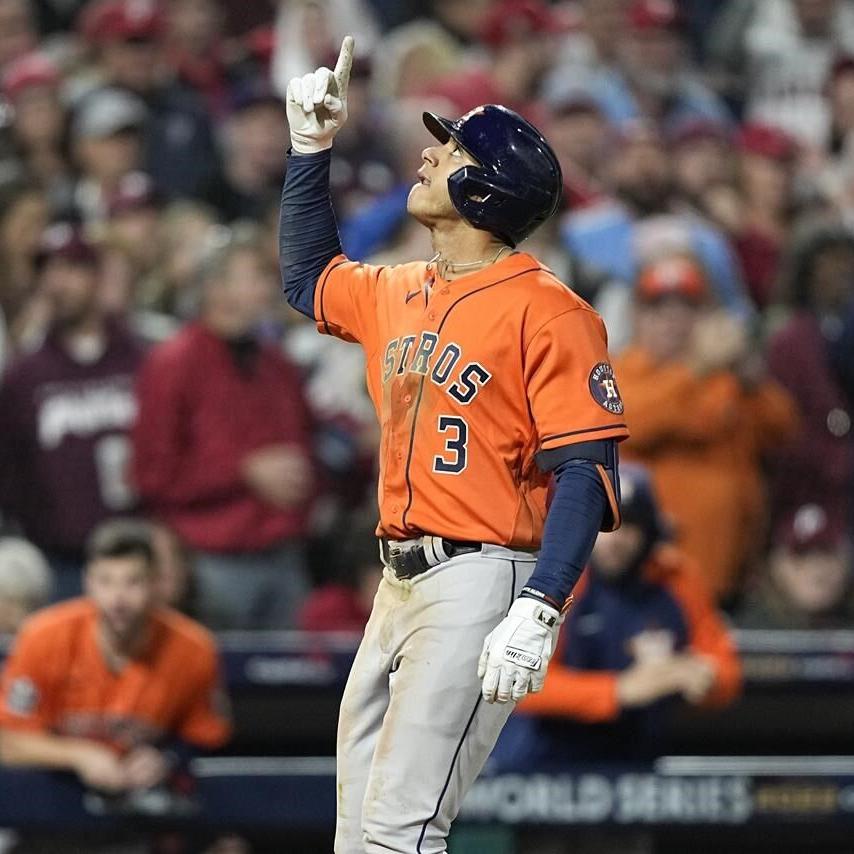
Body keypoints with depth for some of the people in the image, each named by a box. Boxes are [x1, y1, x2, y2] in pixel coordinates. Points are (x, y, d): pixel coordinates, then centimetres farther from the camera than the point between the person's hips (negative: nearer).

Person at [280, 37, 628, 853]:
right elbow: (307, 277, 37)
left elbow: (585, 473, -16)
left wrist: (537, 612, -26)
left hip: (478, 584, -9)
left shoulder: (544, 311, -11)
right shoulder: (397, 294, 15)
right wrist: (309, 148, 27)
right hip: (399, 582, 9)